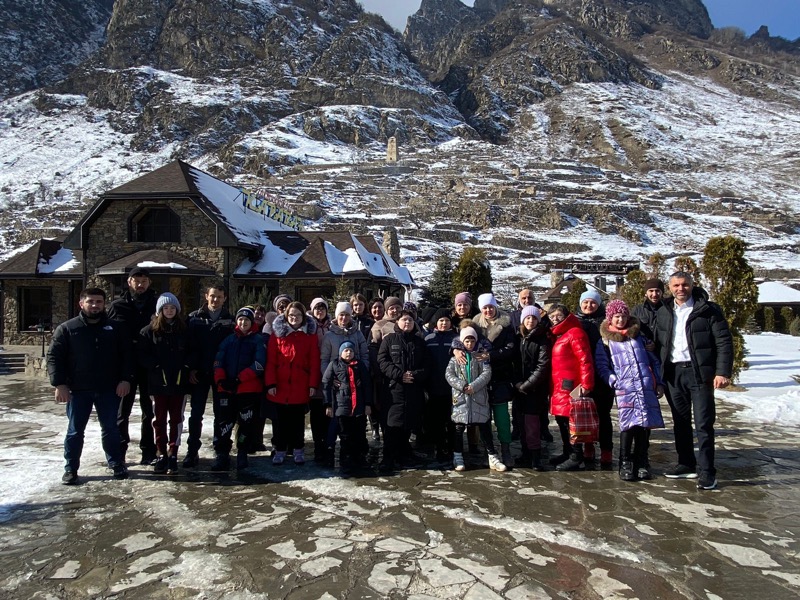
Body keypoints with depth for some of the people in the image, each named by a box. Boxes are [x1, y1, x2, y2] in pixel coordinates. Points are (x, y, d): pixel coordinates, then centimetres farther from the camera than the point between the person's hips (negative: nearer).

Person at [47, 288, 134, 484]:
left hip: (109, 389, 1)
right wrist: (59, 384, -11)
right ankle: (71, 469, 19)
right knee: (75, 431, 7)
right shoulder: (67, 328, 0)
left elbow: (126, 355, 6)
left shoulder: (115, 328, 5)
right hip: (78, 390, -1)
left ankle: (117, 464, 23)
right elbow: (54, 357, -2)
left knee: (111, 429, 10)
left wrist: (125, 379, -5)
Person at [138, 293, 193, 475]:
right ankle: (161, 454, 16)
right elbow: (142, 354, -4)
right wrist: (156, 366, -13)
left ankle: (173, 455, 11)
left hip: (180, 382, 1)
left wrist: (185, 366, -7)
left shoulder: (184, 330, 5)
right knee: (159, 419, 7)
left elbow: (192, 351, 8)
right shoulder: (150, 330, 0)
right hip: (158, 382, -1)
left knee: (176, 419, 4)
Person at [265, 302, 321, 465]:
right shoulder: (277, 333, 2)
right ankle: (280, 450, 20)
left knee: (298, 419, 10)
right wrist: (270, 383, -7)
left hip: (301, 386, 0)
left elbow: (314, 361, 0)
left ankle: (298, 449, 23)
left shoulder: (310, 334, 3)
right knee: (280, 420, 8)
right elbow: (271, 360, -1)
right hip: (280, 386, 0)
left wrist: (313, 384, -5)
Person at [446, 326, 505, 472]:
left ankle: (492, 458, 9)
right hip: (460, 398, 0)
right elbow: (449, 374, -2)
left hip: (479, 398, 0)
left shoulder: (481, 356, 7)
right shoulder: (455, 357, 6)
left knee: (485, 428, 2)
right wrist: (462, 386, -15)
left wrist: (474, 386, -16)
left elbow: (487, 373, -4)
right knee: (458, 428, 5)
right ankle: (458, 457, 17)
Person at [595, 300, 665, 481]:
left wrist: (659, 382, 11)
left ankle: (641, 462, 16)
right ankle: (625, 463, 2)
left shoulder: (639, 336, 18)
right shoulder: (605, 340, 9)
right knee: (629, 425, -12)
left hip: (647, 387, 3)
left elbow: (654, 360, 19)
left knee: (645, 424, 1)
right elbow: (602, 366, 4)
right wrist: (614, 382, -10)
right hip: (624, 389, -3)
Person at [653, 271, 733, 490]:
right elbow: (658, 345, 13)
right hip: (673, 372, 5)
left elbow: (724, 342, -5)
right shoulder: (663, 313, 11)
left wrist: (723, 372, -14)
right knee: (680, 422, 12)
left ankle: (706, 471, 4)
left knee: (703, 424, -3)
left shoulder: (708, 310, -2)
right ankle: (687, 464, 24)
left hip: (699, 372, -4)